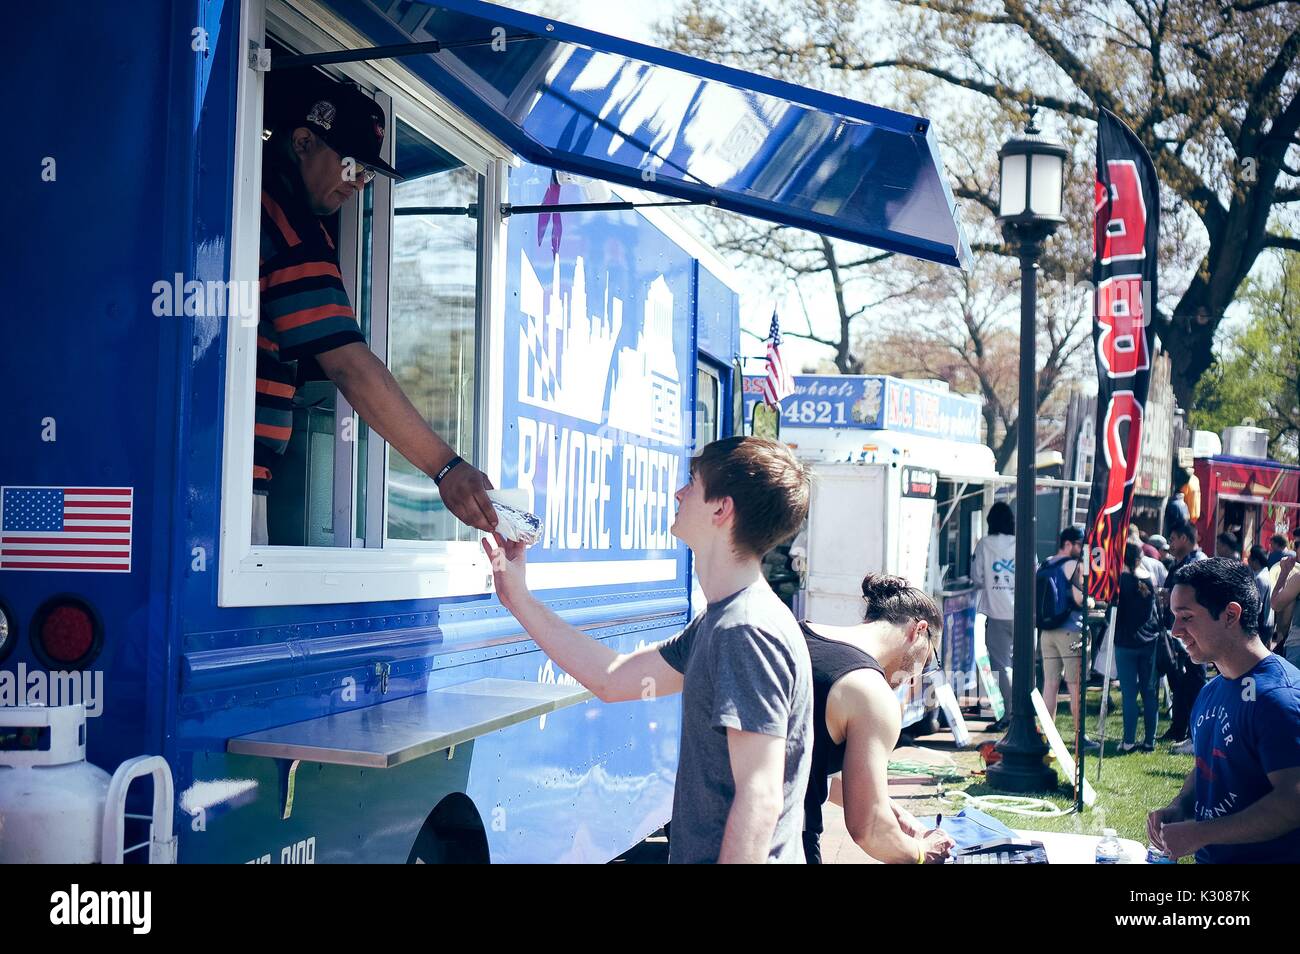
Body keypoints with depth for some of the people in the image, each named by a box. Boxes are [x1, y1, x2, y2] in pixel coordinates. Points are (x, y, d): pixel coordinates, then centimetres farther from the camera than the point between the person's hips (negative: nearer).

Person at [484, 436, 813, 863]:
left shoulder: (748, 631, -21)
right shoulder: (719, 621, 10)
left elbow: (760, 799, -25)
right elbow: (613, 677, 15)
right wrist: (519, 599, 15)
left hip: (728, 856, -9)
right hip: (698, 852, 9)